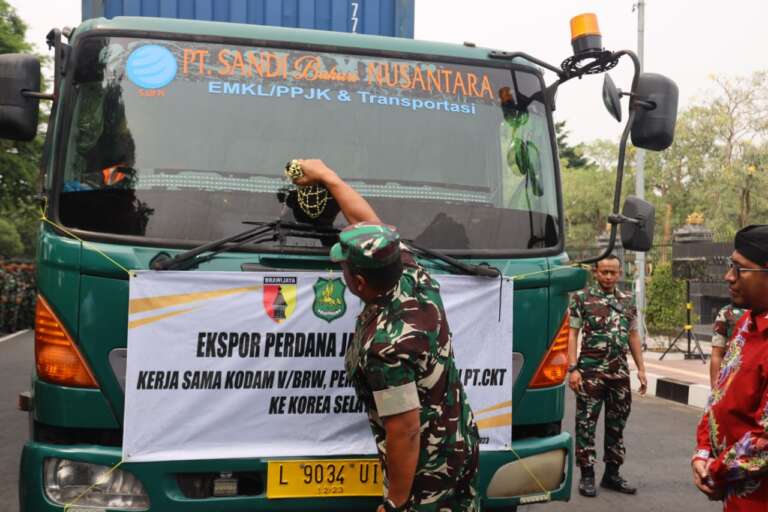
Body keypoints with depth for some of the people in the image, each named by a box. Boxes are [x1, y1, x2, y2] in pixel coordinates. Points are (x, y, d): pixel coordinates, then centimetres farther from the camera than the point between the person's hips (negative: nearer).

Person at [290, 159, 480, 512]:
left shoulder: (384, 344, -32)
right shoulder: (415, 277, -9)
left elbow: (406, 430, -28)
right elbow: (370, 223, 5)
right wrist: (326, 176, 16)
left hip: (426, 466, -8)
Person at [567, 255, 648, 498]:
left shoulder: (627, 300, 10)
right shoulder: (581, 298, -4)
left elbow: (633, 336, 15)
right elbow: (572, 334, -6)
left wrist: (641, 369, 9)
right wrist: (573, 368, -13)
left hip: (620, 371, 5)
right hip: (591, 370, -5)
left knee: (617, 424, 11)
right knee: (586, 424, 0)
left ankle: (612, 474, 22)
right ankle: (587, 476, 9)